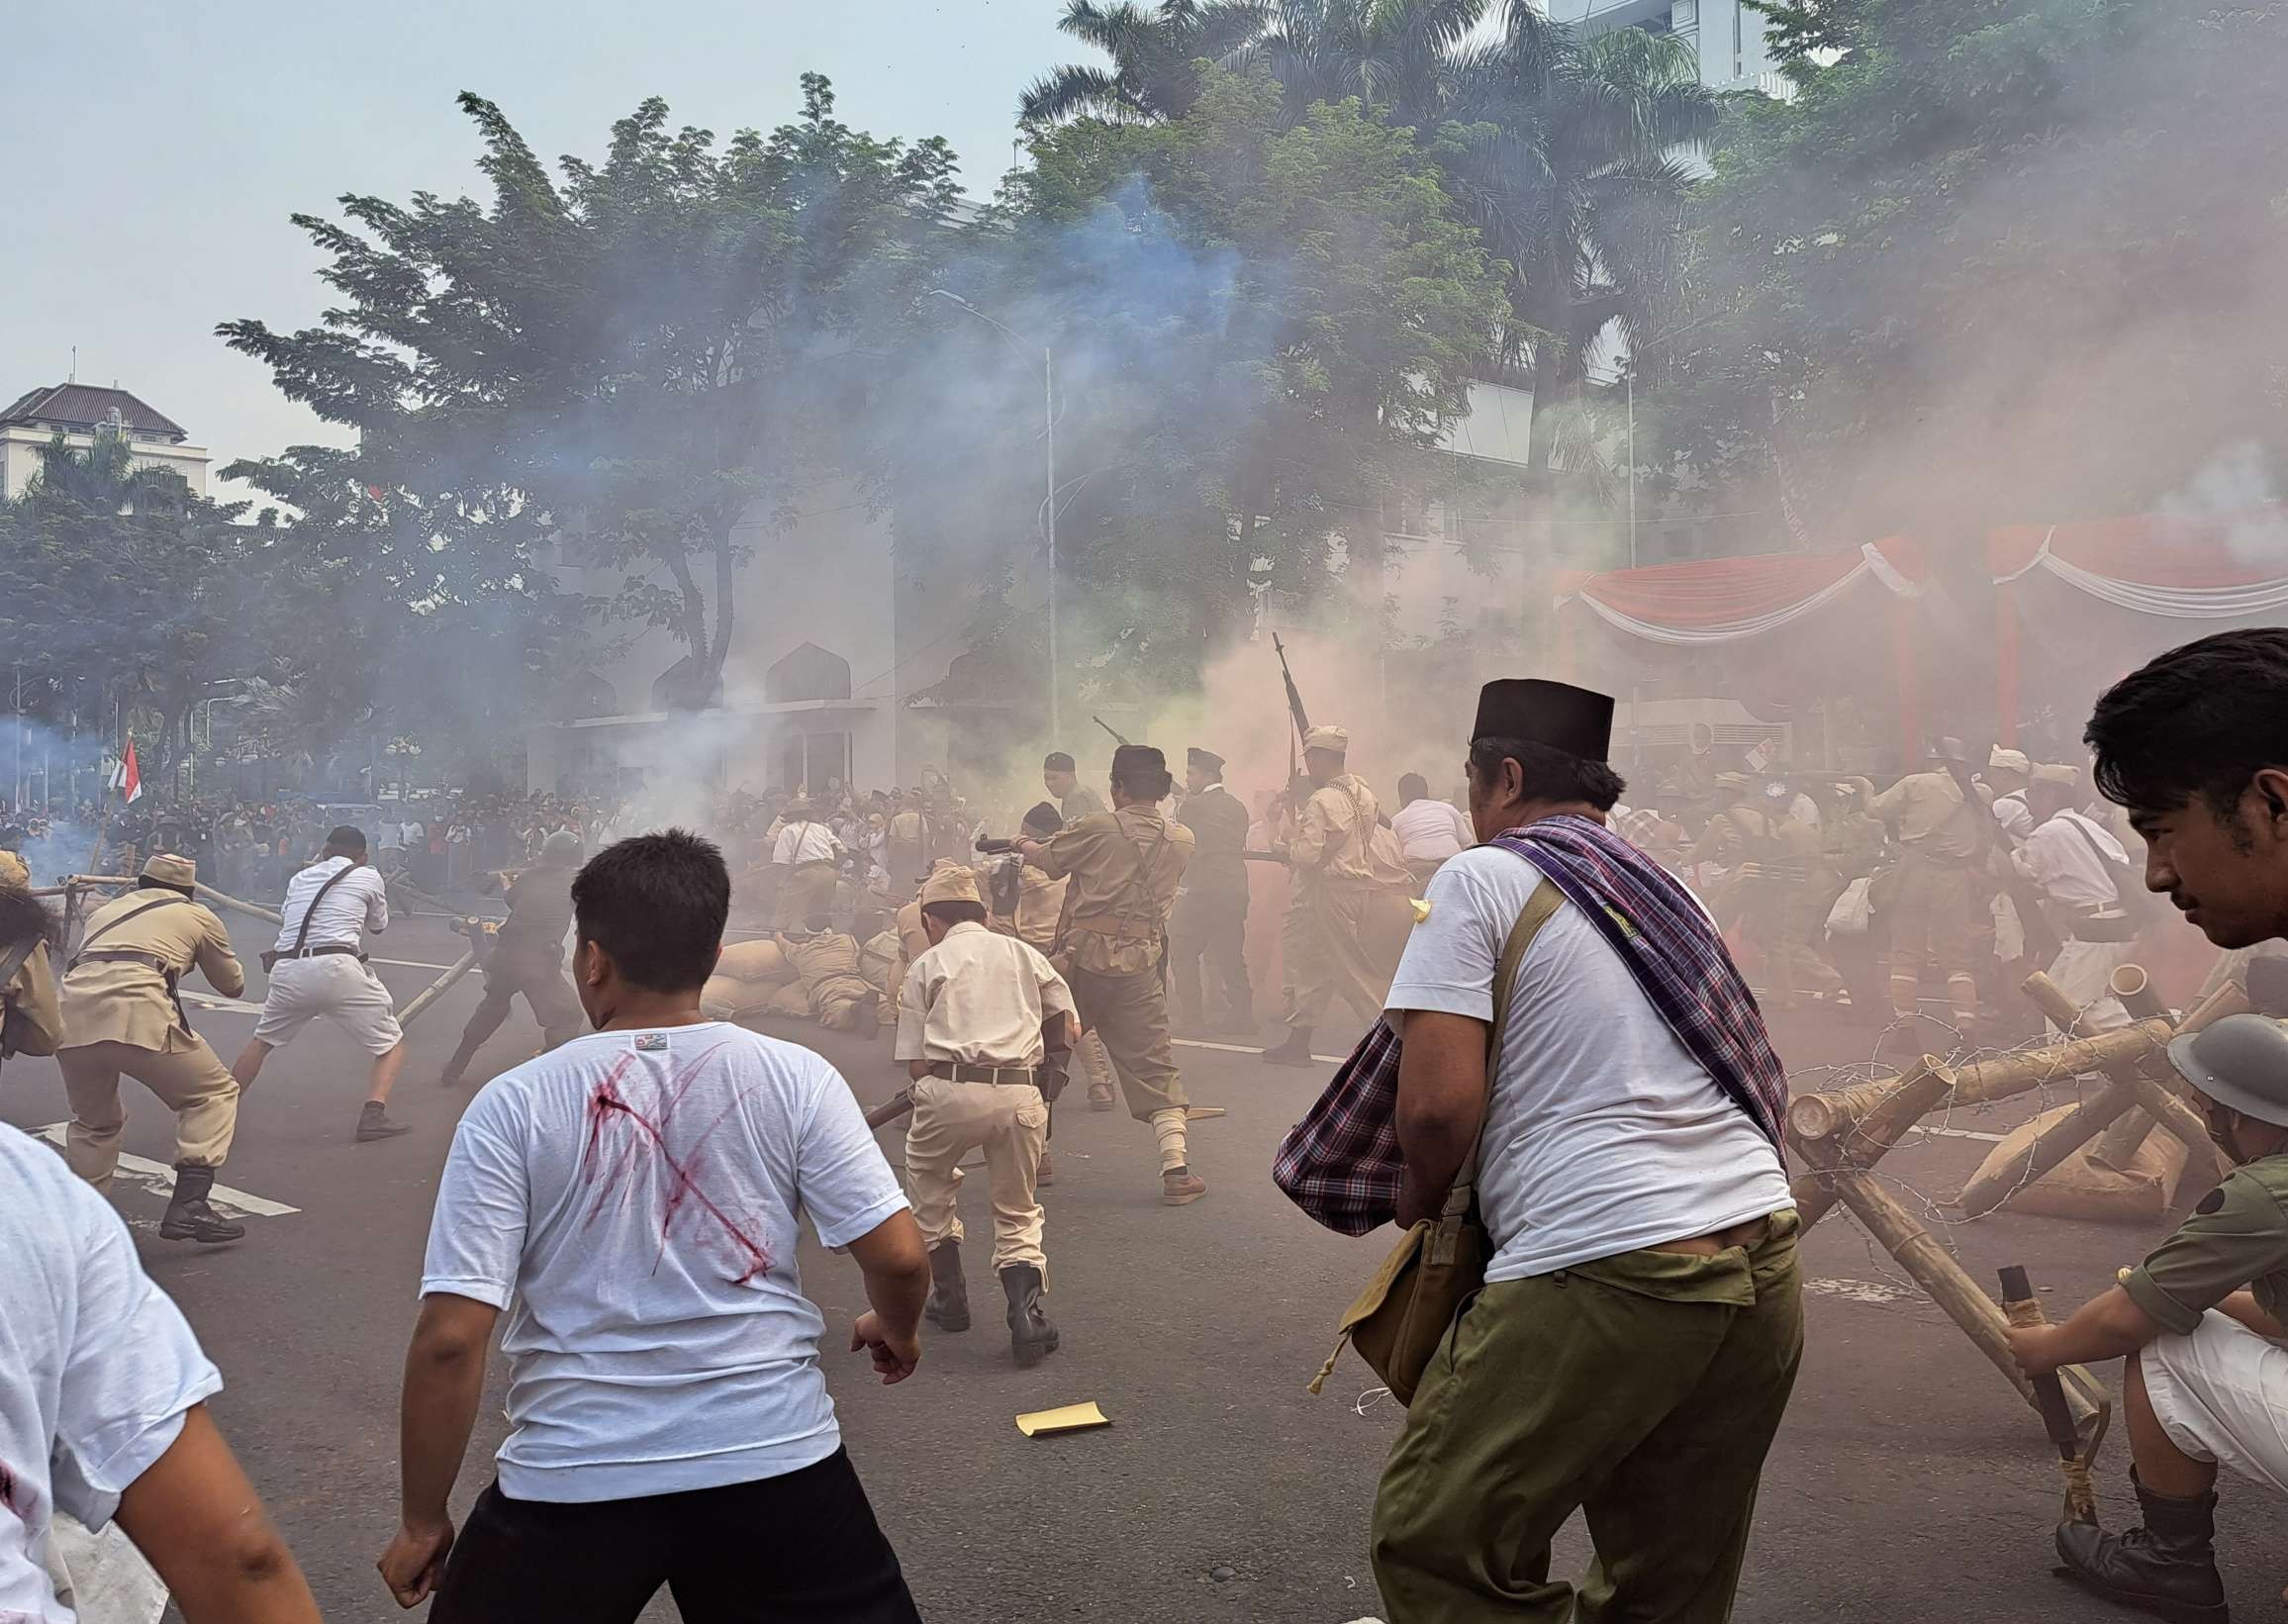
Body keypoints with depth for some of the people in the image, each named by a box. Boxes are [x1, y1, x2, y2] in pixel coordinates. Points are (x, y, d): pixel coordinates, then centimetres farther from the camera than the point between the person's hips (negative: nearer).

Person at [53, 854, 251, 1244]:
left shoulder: (106, 910, 33)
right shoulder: (197, 915, 23)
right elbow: (233, 985, 32)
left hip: (71, 1015, 5)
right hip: (135, 1014, -5)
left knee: (94, 1122, 27)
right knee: (213, 1093, 11)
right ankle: (188, 1206, -3)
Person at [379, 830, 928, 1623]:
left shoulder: (514, 1104, -7)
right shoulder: (794, 1076, -6)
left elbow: (450, 1337, -9)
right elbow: (899, 1257, -7)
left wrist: (423, 1522, 3)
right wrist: (896, 1330, 15)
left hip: (574, 1478, 0)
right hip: (773, 1456, 1)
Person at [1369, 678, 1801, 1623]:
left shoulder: (1481, 878, -2)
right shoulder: (1665, 890, 19)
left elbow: (1439, 1103, -12)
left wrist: (1419, 1196, 8)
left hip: (1607, 1270, -8)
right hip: (1764, 1270, 8)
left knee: (1436, 1545, 5)